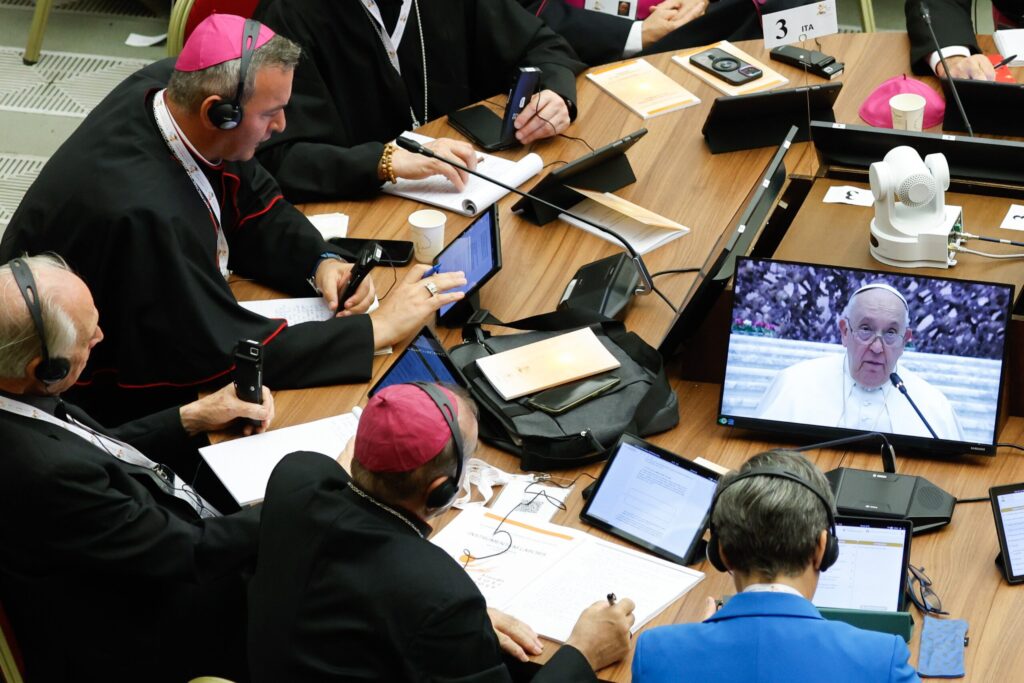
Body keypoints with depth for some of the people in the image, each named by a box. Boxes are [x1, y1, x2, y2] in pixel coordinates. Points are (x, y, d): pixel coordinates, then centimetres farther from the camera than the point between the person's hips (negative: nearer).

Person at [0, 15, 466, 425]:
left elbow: (251, 207, 4)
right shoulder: (143, 211, -37)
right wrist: (379, 328, -26)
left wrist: (323, 263, -13)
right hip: (111, 410, -8)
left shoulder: (167, 86, -12)